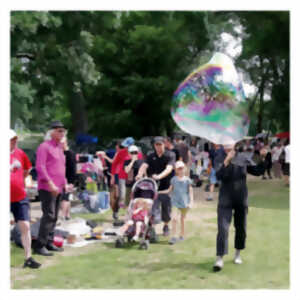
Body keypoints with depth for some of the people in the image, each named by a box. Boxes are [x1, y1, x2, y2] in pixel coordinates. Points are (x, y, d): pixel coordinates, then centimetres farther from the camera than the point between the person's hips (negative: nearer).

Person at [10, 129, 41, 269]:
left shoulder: (20, 153, 5)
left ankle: (28, 258, 5)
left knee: (25, 226, -1)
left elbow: (27, 169, 22)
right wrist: (12, 167, -27)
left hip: (20, 197, 4)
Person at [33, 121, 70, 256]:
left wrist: (65, 183, 18)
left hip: (58, 188, 9)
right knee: (48, 215, -13)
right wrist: (50, 183, -21)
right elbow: (40, 167, -16)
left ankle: (49, 243, 18)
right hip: (47, 188, -9)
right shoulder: (44, 146, -7)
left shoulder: (59, 148, 19)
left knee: (54, 217, 11)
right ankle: (40, 245, -9)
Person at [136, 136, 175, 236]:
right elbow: (144, 165, -11)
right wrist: (140, 174, -33)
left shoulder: (170, 155, -4)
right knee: (151, 208, -6)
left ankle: (166, 226, 30)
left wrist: (159, 176, -38)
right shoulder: (150, 156, 5)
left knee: (166, 208, 10)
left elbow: (169, 169, -20)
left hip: (166, 186, -1)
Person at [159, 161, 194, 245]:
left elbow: (190, 192, 1)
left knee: (182, 219, 11)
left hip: (184, 203, 0)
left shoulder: (187, 180, -1)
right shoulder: (174, 179, 3)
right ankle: (173, 237, -8)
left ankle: (182, 236, 26)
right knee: (174, 219, -12)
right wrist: (159, 192, 4)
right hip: (175, 202, 0)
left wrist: (191, 202, -7)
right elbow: (169, 190, 10)